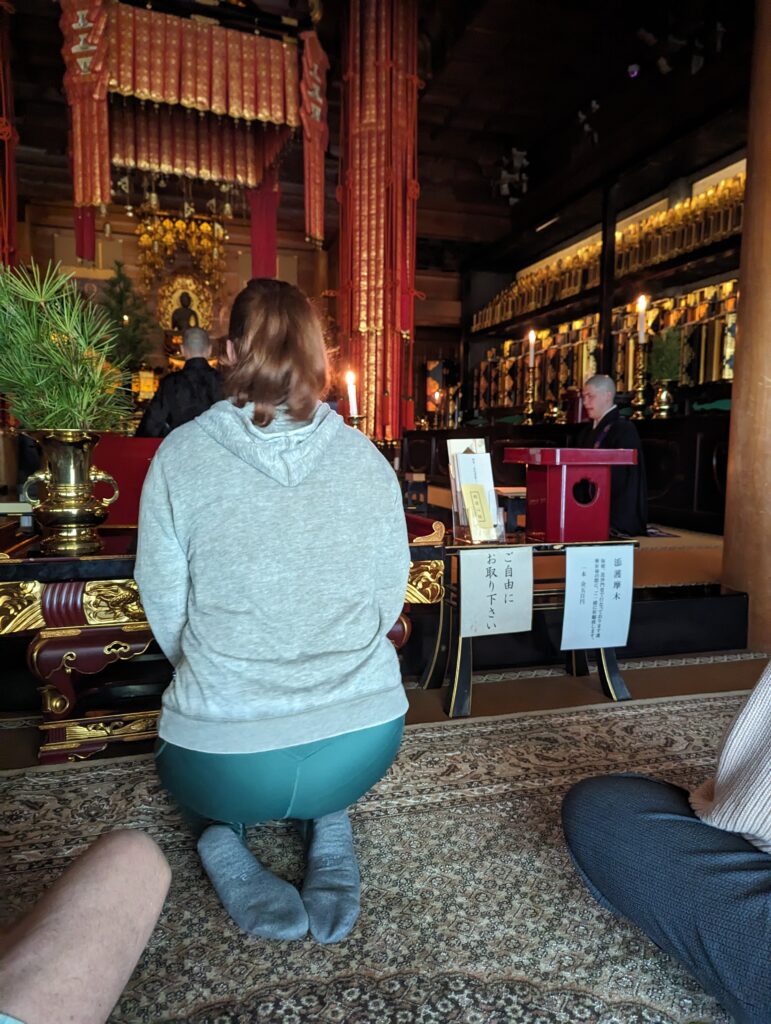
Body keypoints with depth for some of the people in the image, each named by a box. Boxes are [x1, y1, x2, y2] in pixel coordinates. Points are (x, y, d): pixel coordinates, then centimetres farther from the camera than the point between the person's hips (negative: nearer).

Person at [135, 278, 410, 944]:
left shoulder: (182, 454, -7)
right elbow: (390, 600, 5)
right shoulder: (366, 457, -2)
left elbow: (166, 608, -1)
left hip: (226, 767, -1)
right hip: (364, 750, 2)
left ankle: (223, 839, 6)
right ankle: (327, 824, 12)